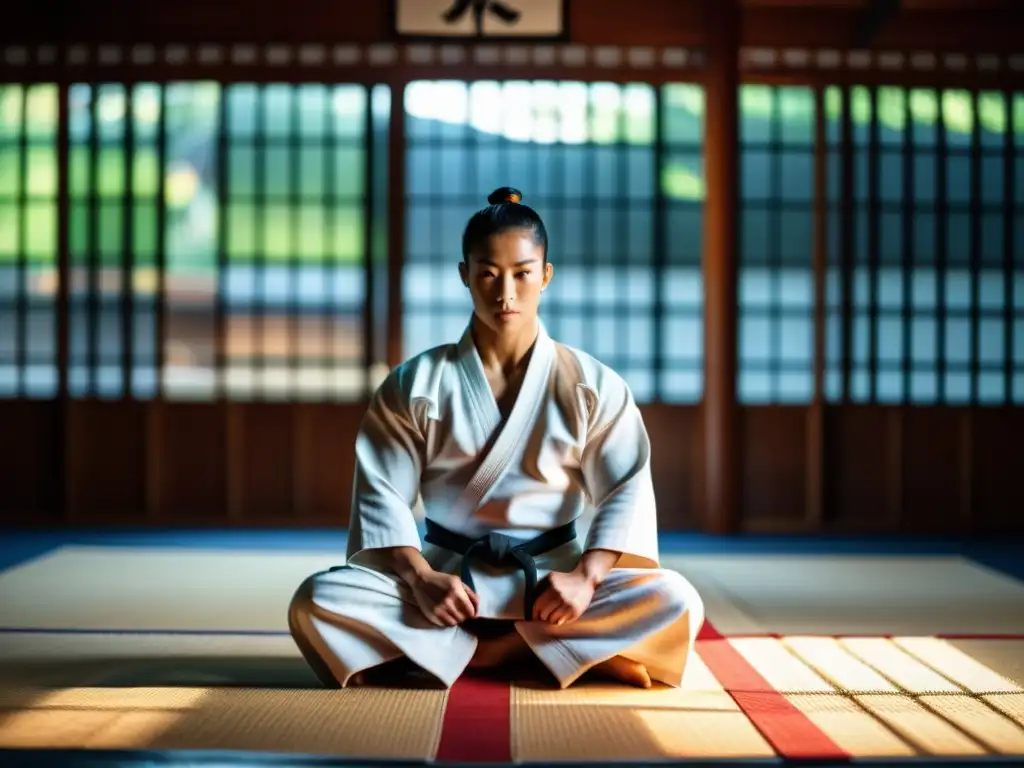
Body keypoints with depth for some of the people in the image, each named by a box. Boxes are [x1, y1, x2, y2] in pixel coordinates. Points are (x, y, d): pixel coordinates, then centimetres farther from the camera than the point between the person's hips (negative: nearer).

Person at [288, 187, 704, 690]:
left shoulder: (593, 385, 0)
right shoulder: (416, 384, 0)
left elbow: (626, 492, -4)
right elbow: (382, 493, -3)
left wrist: (585, 578, -20)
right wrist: (420, 580, -20)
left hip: (550, 582, 0)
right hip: (444, 581, 0)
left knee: (675, 603, -27)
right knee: (317, 603, -26)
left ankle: (491, 652, -16)